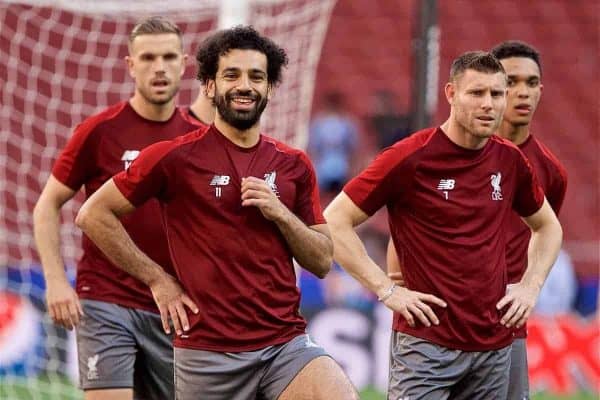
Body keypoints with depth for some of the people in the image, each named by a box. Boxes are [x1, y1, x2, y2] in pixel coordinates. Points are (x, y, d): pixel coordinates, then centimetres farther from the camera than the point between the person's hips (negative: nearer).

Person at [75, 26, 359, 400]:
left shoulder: (294, 165, 10)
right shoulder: (177, 157, -2)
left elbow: (322, 261, 11)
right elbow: (94, 215, 1)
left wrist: (280, 213, -6)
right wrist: (158, 279, -1)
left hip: (286, 343, 3)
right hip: (208, 352, -2)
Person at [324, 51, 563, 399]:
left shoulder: (510, 160, 7)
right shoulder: (411, 157, -9)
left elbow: (548, 226, 25)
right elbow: (336, 221, -8)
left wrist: (531, 286, 10)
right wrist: (386, 290, -11)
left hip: (495, 343, 5)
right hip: (428, 341, -5)